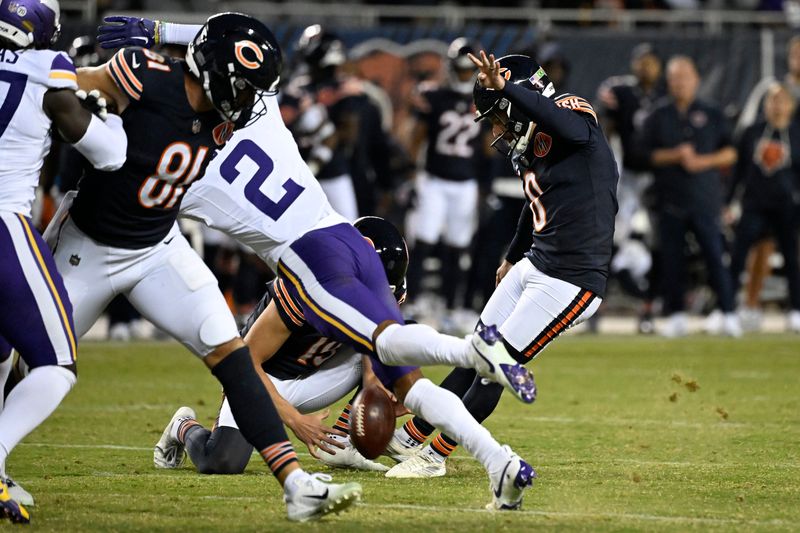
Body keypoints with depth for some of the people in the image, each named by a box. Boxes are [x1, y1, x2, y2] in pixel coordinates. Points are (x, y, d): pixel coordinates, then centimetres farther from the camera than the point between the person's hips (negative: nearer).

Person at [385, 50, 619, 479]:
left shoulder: (573, 114, -14)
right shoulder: (531, 145, 10)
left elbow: (568, 127, -41)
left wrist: (506, 87, -43)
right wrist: (513, 257, 43)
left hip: (571, 281, -8)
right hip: (533, 266, 8)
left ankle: (434, 456, 10)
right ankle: (408, 438, 26)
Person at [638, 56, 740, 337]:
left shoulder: (711, 114, 9)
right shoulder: (657, 116, 9)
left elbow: (730, 153, 8)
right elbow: (646, 153, 2)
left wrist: (702, 161, -9)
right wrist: (676, 156, -12)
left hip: (705, 198, -1)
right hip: (670, 199, 1)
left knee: (715, 255, -8)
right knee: (671, 259, 0)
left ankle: (727, 314, -8)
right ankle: (675, 315, 8)